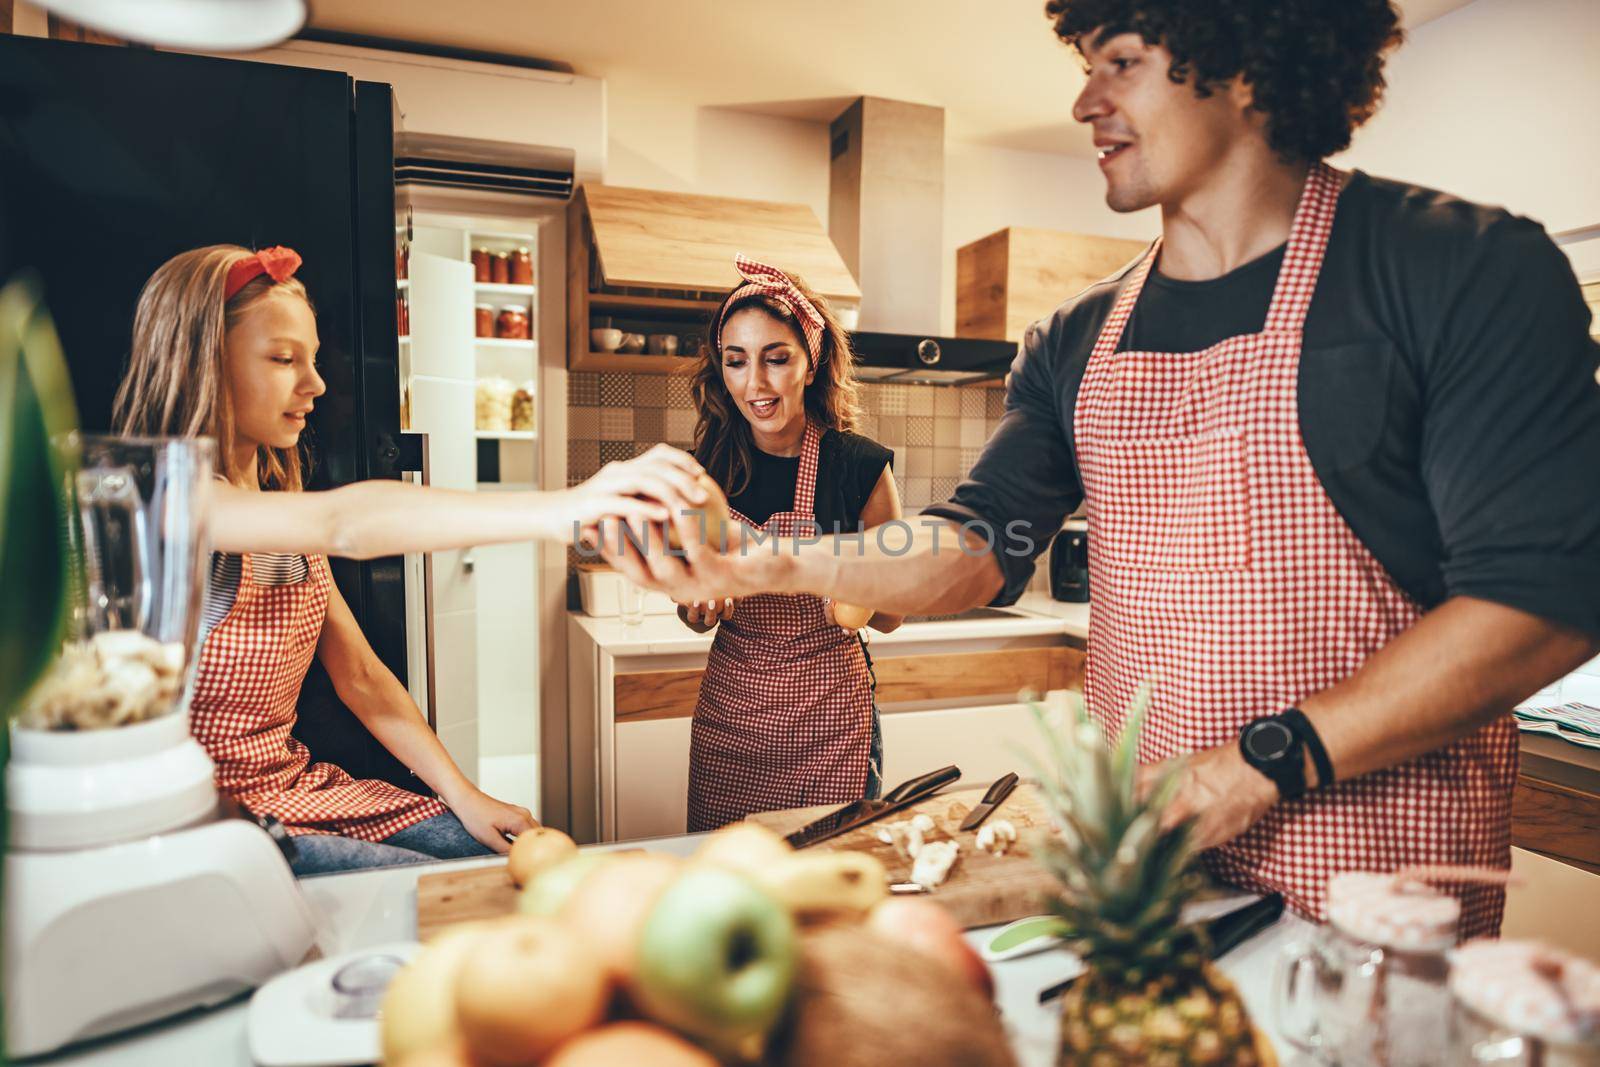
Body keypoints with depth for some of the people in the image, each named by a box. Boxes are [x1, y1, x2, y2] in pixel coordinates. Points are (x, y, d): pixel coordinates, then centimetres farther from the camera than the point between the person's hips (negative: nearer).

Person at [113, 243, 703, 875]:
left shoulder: (282, 503, 9)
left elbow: (360, 676, 5)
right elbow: (343, 524, -38)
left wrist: (464, 796, -5)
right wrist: (560, 510, -50)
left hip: (295, 784, 7)